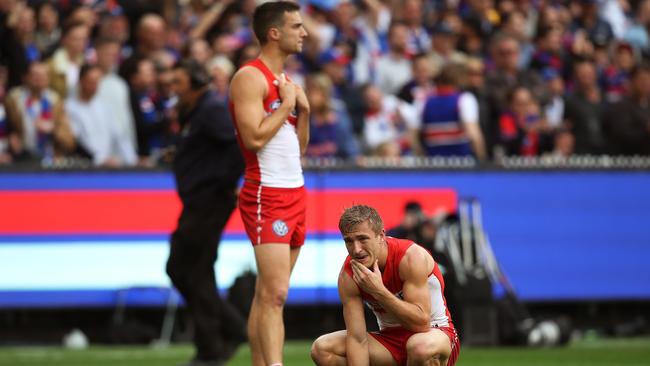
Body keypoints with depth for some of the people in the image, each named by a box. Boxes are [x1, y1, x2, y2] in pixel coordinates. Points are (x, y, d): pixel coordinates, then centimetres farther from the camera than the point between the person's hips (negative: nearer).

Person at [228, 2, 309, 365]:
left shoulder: (285, 81, 18)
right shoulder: (251, 77, -10)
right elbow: (254, 137, -21)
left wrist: (304, 109, 5)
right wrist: (286, 103, -11)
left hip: (294, 192, 9)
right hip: (267, 195, -9)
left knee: (267, 295, 8)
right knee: (275, 294, -17)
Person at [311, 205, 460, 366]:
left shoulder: (412, 257, -24)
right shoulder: (348, 276, -12)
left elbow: (421, 322, -30)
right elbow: (357, 338, -16)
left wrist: (378, 291, -35)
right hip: (391, 338, 4)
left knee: (422, 347, -42)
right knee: (322, 349, -15)